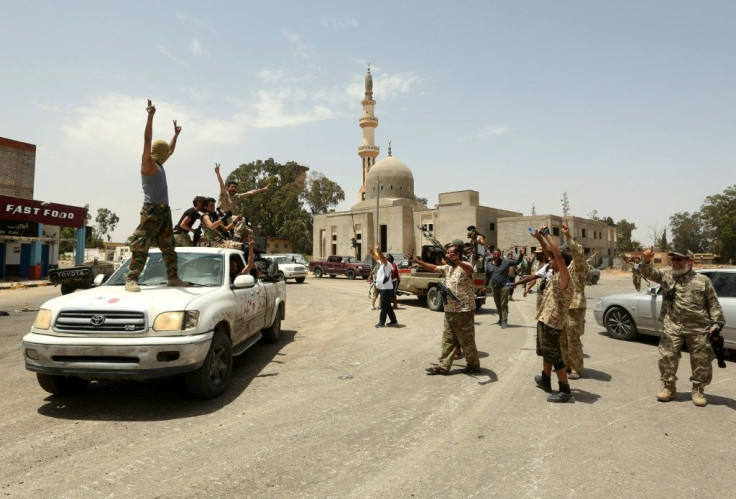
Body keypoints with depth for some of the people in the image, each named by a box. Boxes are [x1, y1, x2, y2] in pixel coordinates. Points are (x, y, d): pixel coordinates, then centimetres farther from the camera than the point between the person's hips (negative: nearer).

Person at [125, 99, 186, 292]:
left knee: (169, 247, 11)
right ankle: (131, 280, -14)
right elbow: (147, 140, -15)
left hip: (164, 210, 9)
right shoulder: (148, 164, -3)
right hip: (151, 210, -9)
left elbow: (171, 150, 37)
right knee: (141, 246, -12)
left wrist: (176, 134, 42)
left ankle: (173, 278, 18)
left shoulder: (159, 165, 20)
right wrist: (150, 116, -21)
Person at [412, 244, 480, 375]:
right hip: (449, 311, 8)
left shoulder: (464, 266, -12)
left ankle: (474, 366, 20)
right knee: (447, 341, 10)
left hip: (464, 311, -8)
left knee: (467, 341, 5)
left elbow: (470, 270, -35)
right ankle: (444, 366, 15)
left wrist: (457, 261, -54)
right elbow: (434, 268, 25)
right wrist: (419, 262, 18)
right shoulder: (448, 268, 14)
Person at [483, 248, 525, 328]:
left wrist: (521, 255, -17)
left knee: (504, 304, -9)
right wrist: (485, 286, 15)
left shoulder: (505, 262, -2)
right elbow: (487, 276, 15)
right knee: (498, 304, 16)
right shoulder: (489, 264, 7)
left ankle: (504, 321, -5)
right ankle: (501, 318, 36)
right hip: (495, 287, 4)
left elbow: (516, 262, -2)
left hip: (504, 286, -4)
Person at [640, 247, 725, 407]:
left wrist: (716, 324, -1)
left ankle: (698, 391, 25)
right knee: (667, 357, 0)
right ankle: (668, 387, 16)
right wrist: (647, 261, -29)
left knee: (701, 360, 8)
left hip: (699, 328, 0)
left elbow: (714, 304, 6)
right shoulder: (666, 276, 5)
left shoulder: (703, 280, 3)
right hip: (672, 327, 0)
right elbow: (650, 273, -9)